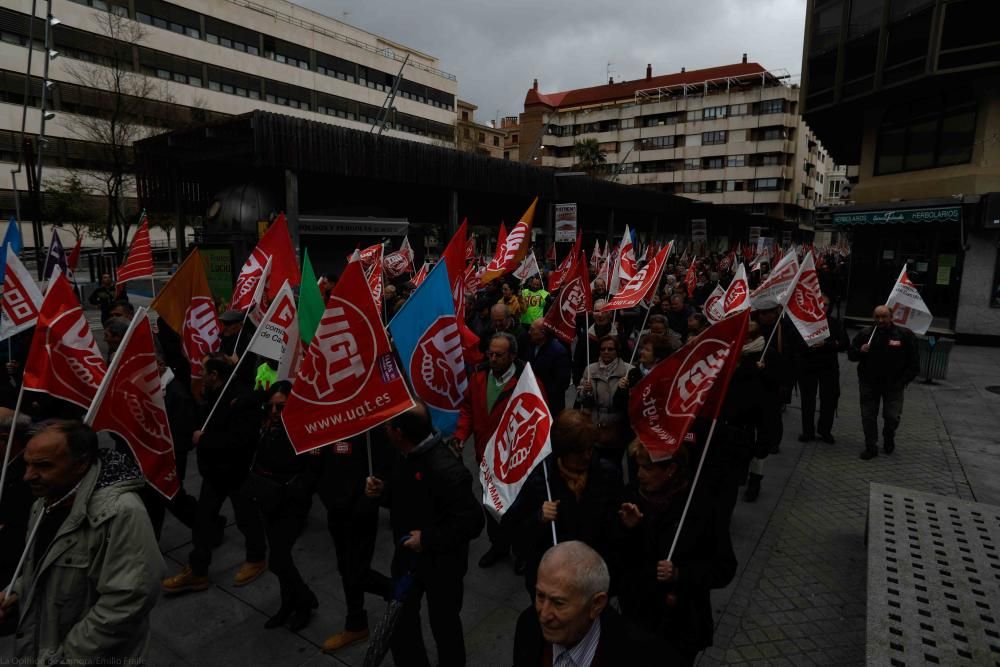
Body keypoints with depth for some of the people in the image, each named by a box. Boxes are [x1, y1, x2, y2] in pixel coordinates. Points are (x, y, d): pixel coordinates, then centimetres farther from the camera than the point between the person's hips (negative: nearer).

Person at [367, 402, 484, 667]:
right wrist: (383, 491, -9)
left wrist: (428, 539, -25)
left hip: (440, 564, -7)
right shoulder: (406, 454, -7)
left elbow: (471, 522, -31)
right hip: (407, 555, 8)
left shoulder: (446, 469, -34)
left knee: (444, 625, 18)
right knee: (400, 622, 23)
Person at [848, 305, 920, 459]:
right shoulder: (865, 333, 0)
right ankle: (871, 447, 16)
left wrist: (904, 380, -6)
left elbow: (914, 361, 1)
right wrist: (860, 351, -17)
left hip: (894, 384, -1)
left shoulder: (905, 334, -4)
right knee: (868, 416, 4)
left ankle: (888, 439, 30)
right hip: (869, 383, 1)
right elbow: (851, 354, 6)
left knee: (892, 417, 0)